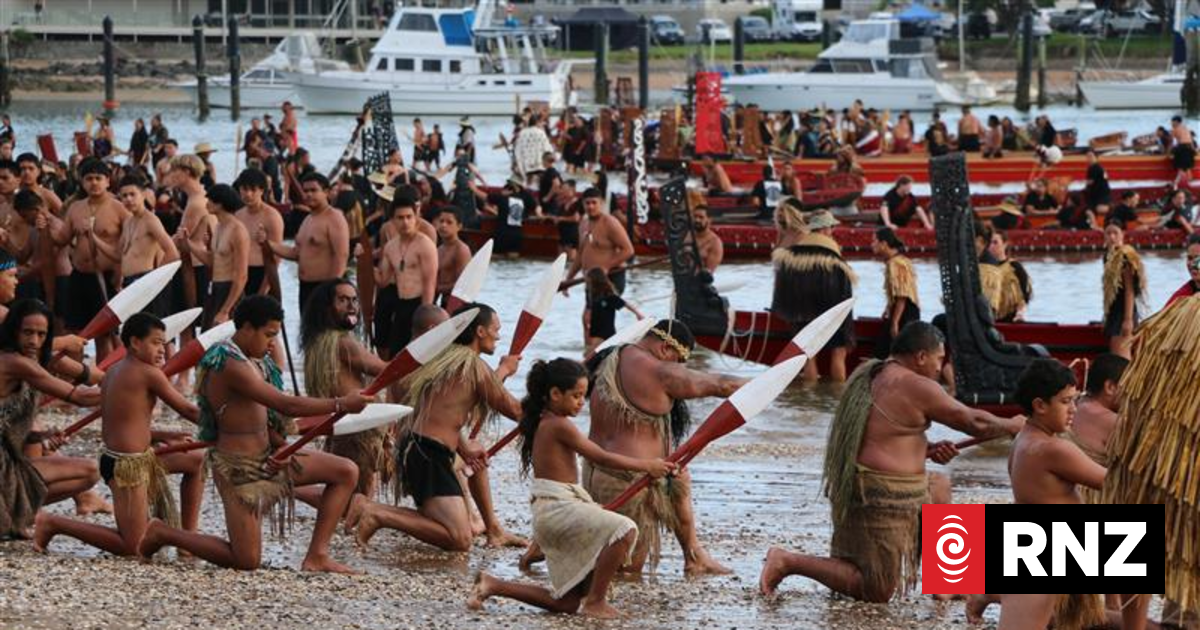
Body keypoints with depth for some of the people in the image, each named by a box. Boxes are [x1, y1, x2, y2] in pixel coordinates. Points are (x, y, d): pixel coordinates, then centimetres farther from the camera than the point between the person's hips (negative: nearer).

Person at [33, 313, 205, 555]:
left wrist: (168, 436, 13)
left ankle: (188, 534, 24)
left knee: (197, 460, 20)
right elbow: (188, 410, -8)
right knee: (132, 548, -5)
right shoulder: (149, 373, -14)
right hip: (128, 465, -10)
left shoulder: (113, 372, 11)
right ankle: (53, 524, -1)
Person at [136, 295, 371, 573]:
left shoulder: (253, 360, 7)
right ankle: (163, 534, 11)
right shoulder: (231, 367, -26)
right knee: (247, 560, -5)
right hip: (239, 466, -10)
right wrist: (341, 405, -25)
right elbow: (287, 405, -30)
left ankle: (317, 555, 2)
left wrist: (280, 445, -10)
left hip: (267, 456, 10)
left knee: (346, 472, 3)